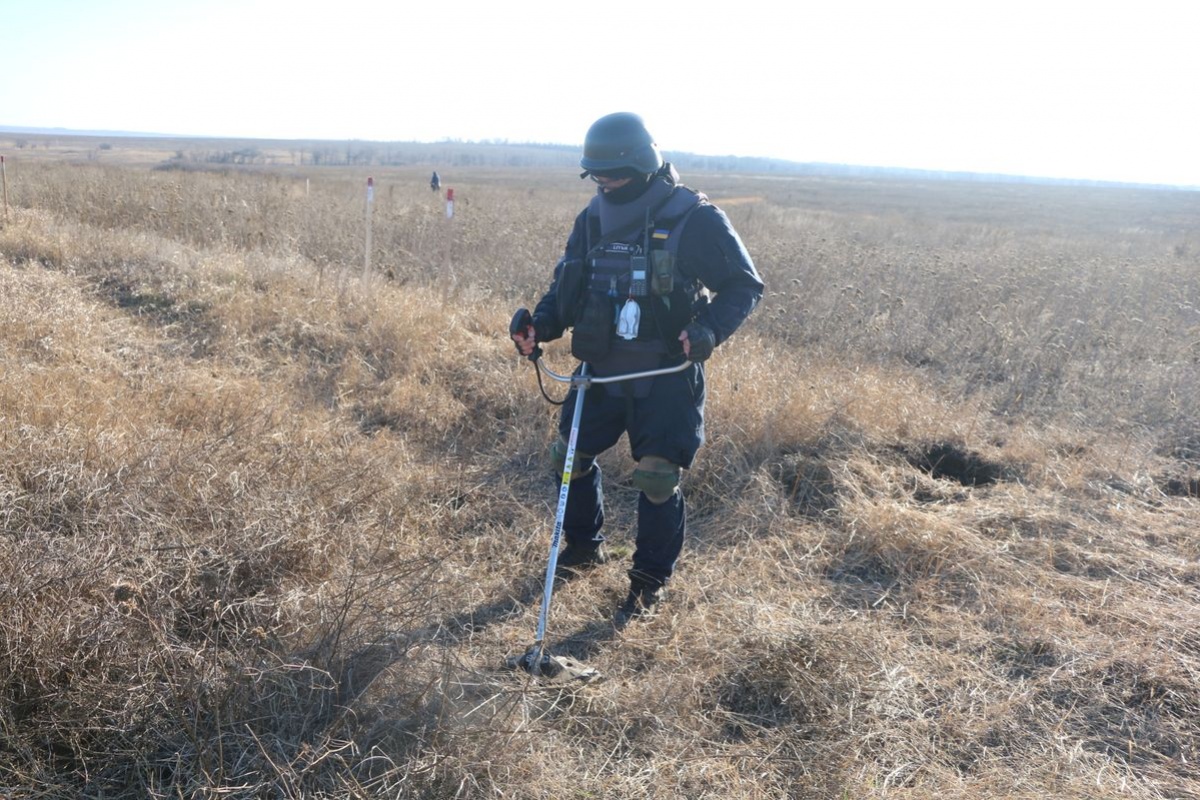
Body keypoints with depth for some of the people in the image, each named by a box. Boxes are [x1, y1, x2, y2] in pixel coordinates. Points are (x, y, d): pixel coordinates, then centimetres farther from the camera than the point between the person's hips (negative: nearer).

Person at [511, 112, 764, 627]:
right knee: (570, 456, 14)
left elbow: (744, 285, -8)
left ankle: (650, 582, 19)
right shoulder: (593, 218, 4)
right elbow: (568, 288, 13)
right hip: (601, 371, 6)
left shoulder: (693, 219, -13)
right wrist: (540, 326, -6)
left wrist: (708, 330, -25)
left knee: (658, 479, -3)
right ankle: (584, 546, 40)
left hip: (665, 378, -6)